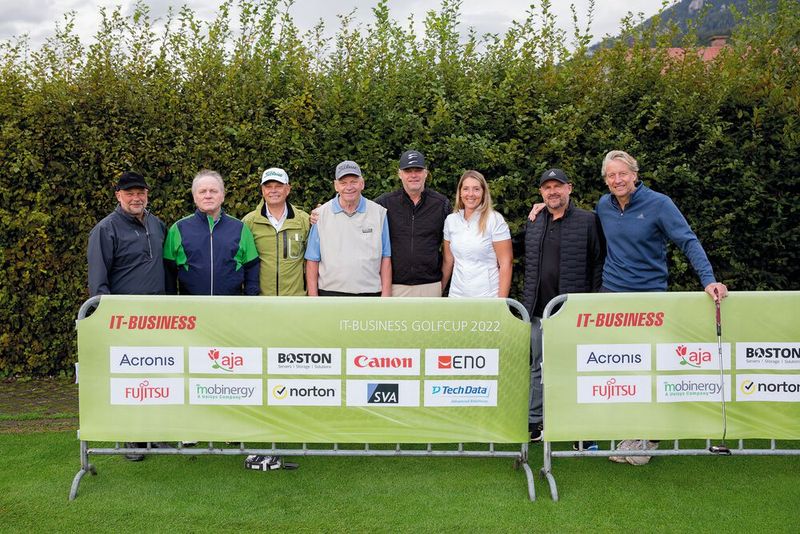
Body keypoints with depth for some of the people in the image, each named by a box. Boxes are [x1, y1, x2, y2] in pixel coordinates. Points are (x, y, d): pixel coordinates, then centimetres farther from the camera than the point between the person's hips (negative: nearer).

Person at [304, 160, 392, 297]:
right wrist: (313, 296, -3)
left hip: (371, 291, 1)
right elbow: (312, 260, 3)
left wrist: (386, 294, -1)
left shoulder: (379, 213, 5)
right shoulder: (321, 214, 3)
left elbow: (386, 258, 5)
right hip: (330, 292, -1)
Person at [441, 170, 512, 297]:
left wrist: (501, 302, -15)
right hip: (456, 295, 4)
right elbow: (448, 261, 11)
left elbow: (505, 264, -10)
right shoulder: (450, 220, 4)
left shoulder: (495, 220, -8)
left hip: (487, 297, -4)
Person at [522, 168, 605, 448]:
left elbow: (599, 262, -2)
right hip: (539, 311, 5)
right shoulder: (533, 223, 13)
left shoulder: (588, 221, -2)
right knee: (538, 368, 13)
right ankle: (534, 423, 23)